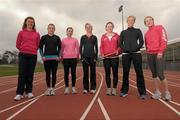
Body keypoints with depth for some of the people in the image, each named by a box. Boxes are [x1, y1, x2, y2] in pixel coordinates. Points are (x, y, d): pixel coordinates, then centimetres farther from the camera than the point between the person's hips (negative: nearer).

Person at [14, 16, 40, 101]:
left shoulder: (37, 34, 7)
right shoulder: (21, 32, 7)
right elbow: (18, 45, 9)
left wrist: (33, 50, 8)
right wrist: (24, 50, 7)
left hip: (33, 55, 1)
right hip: (23, 55, -1)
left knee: (30, 74, 5)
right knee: (22, 74, -4)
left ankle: (29, 91, 14)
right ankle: (19, 93, 0)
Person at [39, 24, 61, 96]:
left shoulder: (57, 38, 8)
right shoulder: (44, 37, 7)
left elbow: (59, 48, 10)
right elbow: (40, 47, 7)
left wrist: (58, 56, -1)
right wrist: (42, 56, -3)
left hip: (55, 58, 0)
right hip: (46, 58, 0)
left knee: (54, 73, 1)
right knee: (47, 73, 4)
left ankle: (53, 88, 10)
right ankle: (48, 88, 14)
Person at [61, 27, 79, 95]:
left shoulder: (75, 40, 7)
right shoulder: (63, 40, 7)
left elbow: (78, 49, 8)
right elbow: (62, 49, 10)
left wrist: (77, 56, 6)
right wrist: (62, 57, 9)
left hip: (73, 58, 0)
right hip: (65, 58, 0)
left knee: (73, 73, 3)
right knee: (66, 73, 3)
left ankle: (73, 87, 12)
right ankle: (66, 88, 11)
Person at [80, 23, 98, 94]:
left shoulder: (94, 37, 7)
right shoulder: (83, 37, 8)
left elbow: (96, 48, 4)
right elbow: (80, 48, 5)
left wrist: (96, 57, -5)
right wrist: (82, 57, -4)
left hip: (92, 57, 0)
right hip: (85, 57, 1)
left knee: (93, 72, 2)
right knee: (85, 73, 3)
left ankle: (93, 88, 10)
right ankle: (85, 88, 12)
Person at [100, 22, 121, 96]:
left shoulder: (116, 35, 9)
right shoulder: (103, 36, 11)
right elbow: (101, 47, 9)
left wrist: (118, 51, -11)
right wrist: (102, 53, -6)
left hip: (115, 57, -1)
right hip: (106, 57, 1)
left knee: (115, 73, 0)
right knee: (107, 73, 3)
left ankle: (114, 89, 9)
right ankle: (108, 88, 12)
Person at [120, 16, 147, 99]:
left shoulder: (138, 31, 16)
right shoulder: (123, 32, 19)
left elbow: (141, 41, 7)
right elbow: (120, 43, 14)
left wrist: (137, 48, -9)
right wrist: (123, 49, -4)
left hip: (136, 53, -1)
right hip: (125, 54, 1)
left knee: (139, 73, -6)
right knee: (125, 73, 3)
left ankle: (142, 92, 0)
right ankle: (124, 91, 13)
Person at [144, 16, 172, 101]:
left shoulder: (159, 28, 4)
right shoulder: (146, 33, 18)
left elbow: (164, 40, -7)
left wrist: (160, 51, -15)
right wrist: (148, 53, 8)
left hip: (158, 54, -5)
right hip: (150, 55, 5)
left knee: (160, 74, -11)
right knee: (154, 74, 6)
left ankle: (167, 92, 5)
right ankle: (157, 92, 13)